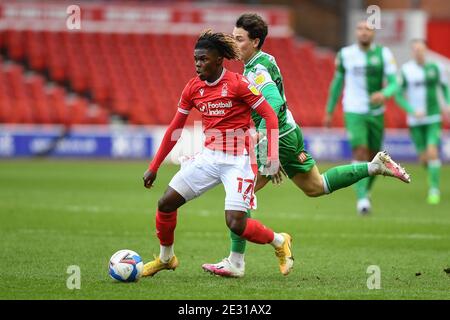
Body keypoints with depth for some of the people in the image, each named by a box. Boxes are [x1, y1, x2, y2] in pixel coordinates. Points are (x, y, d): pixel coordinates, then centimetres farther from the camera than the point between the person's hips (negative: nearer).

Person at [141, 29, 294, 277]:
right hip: (208, 157, 6)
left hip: (238, 161, -6)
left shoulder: (238, 84, -14)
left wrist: (272, 156, -19)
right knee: (166, 203, -1)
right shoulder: (193, 88, 3)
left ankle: (280, 242, 14)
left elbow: (270, 115, -10)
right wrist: (154, 167, 11)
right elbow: (175, 129, 11)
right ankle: (165, 258, 23)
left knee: (236, 224, -16)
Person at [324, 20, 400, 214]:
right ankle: (362, 198, -20)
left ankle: (366, 190, 36)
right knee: (360, 152, -18)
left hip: (376, 112, 2)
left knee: (373, 156, 11)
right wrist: (329, 112, 16)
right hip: (354, 112, -2)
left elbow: (394, 83, -8)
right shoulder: (345, 54, 0)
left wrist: (384, 94, -31)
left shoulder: (383, 54, -2)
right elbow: (337, 83, 12)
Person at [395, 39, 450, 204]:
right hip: (415, 121, 0)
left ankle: (434, 189, -6)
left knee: (432, 152, -17)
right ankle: (432, 175, 38)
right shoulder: (405, 70, -5)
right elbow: (399, 97, -3)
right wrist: (413, 111, -17)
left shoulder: (435, 68, -1)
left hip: (434, 118, 0)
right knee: (424, 158, 4)